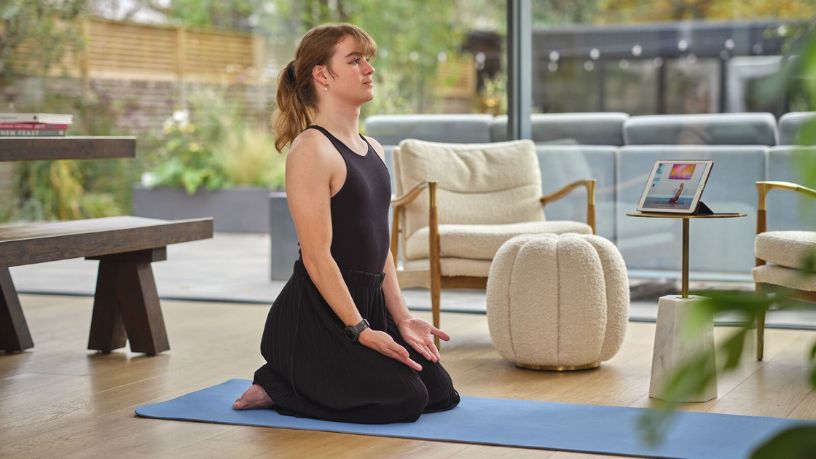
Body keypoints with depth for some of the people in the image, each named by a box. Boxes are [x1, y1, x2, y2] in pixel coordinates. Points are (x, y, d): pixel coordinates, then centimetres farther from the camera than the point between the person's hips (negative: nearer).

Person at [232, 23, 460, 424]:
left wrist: (401, 319, 8)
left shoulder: (373, 151, 12)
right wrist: (361, 331, -21)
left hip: (367, 304, 9)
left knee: (439, 392, 10)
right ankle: (276, 387, 1)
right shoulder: (311, 150, -17)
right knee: (403, 400, -15)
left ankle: (308, 381, 18)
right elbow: (317, 257, -20)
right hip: (315, 314, -9)